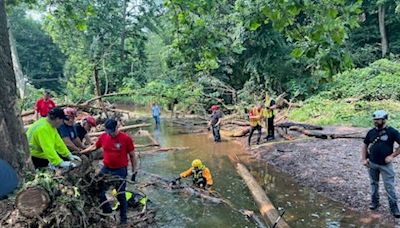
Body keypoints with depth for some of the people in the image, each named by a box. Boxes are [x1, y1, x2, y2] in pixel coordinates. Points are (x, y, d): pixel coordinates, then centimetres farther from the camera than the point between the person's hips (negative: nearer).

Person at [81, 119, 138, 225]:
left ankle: (123, 219, 27)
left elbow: (132, 156, -7)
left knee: (121, 195, 8)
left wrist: (134, 172, -5)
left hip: (120, 171, -4)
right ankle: (107, 211, 34)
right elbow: (94, 147, 16)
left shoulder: (126, 138, -15)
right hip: (106, 169, 4)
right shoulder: (103, 136, -4)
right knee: (99, 191, 9)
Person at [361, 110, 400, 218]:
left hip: (385, 165, -4)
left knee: (389, 186, 1)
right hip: (372, 164, 4)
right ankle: (374, 202, 31)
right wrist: (364, 159, 5)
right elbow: (365, 145, 12)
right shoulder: (371, 132, 2)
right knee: (374, 183, 16)